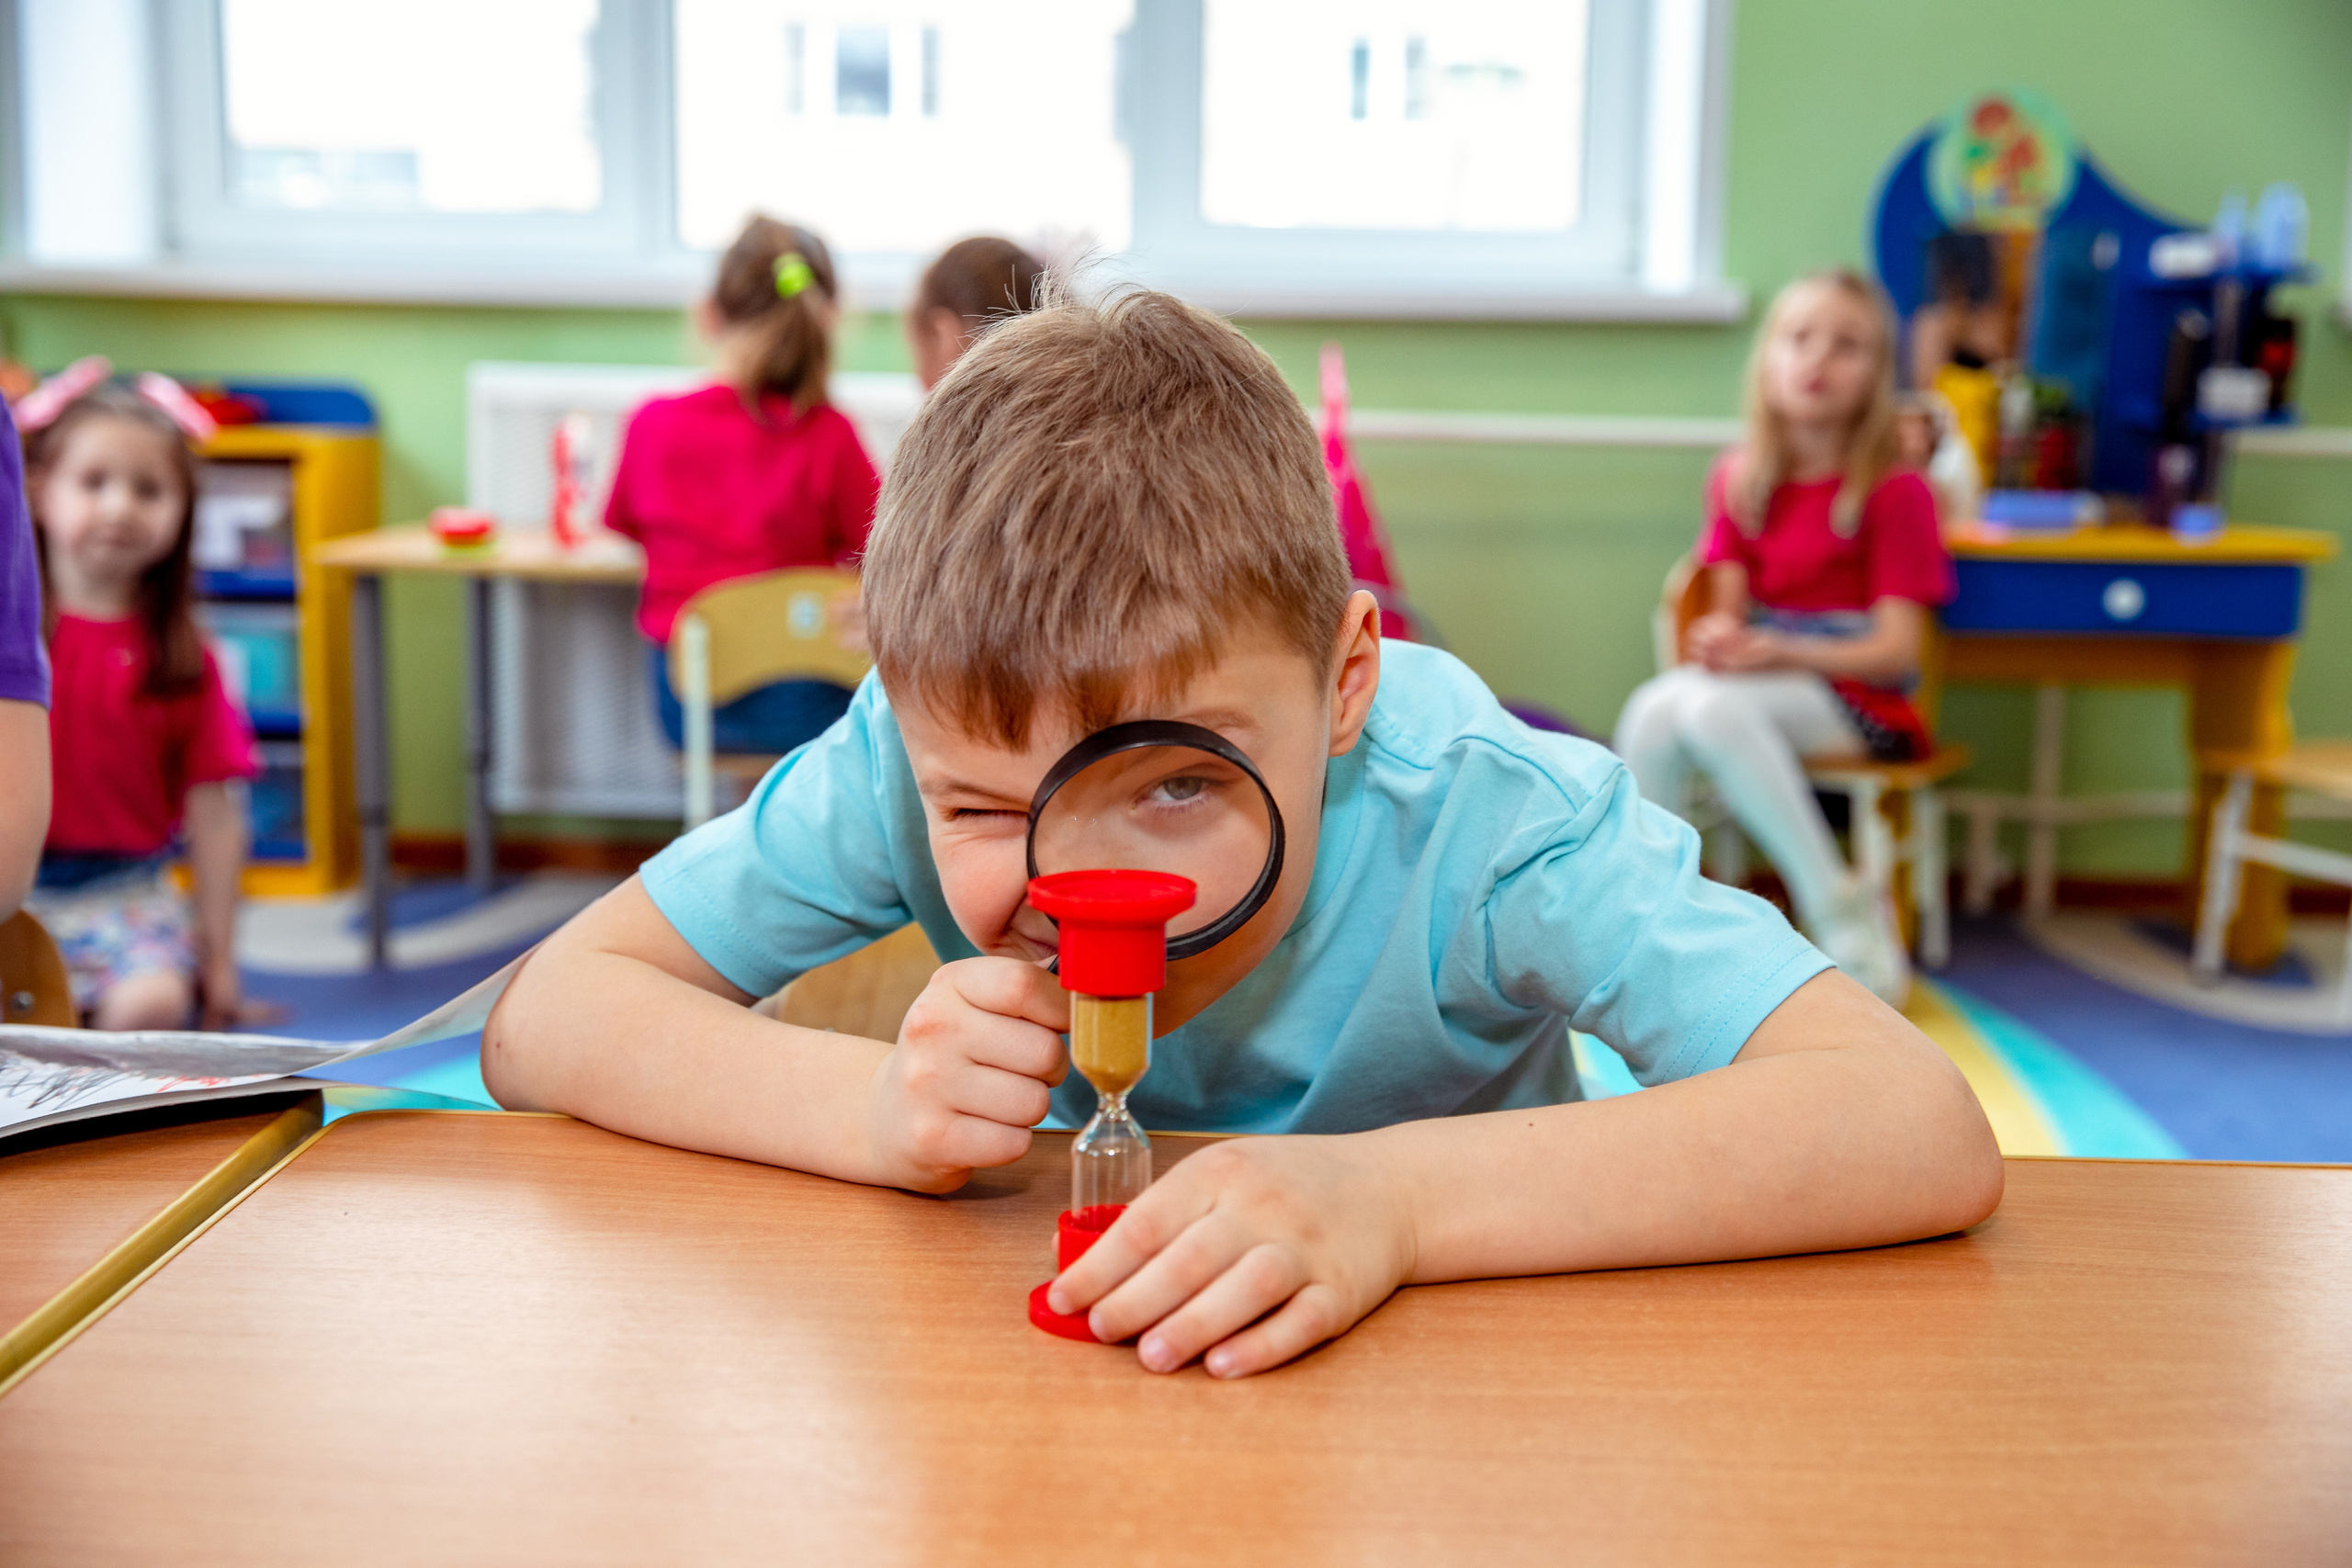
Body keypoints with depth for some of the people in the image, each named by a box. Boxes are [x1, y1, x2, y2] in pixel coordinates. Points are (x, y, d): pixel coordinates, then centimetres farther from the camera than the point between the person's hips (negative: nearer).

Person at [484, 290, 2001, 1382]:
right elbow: (542, 1020, -14)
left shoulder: (1477, 810, -26)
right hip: (1044, 1355, 2)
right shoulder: (925, 752, -20)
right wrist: (873, 1104, -30)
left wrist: (1391, 1197, -42)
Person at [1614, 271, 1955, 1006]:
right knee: (1651, 710, -30)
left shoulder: (1895, 491, -6)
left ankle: (1842, 915, -24)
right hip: (1756, 682, 4)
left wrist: (1782, 653, -24)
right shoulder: (1739, 482, 10)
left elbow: (1897, 652, -10)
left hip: (1855, 700, -4)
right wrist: (1718, 635, -15)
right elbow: (1729, 608, 10)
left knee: (1710, 705, -35)